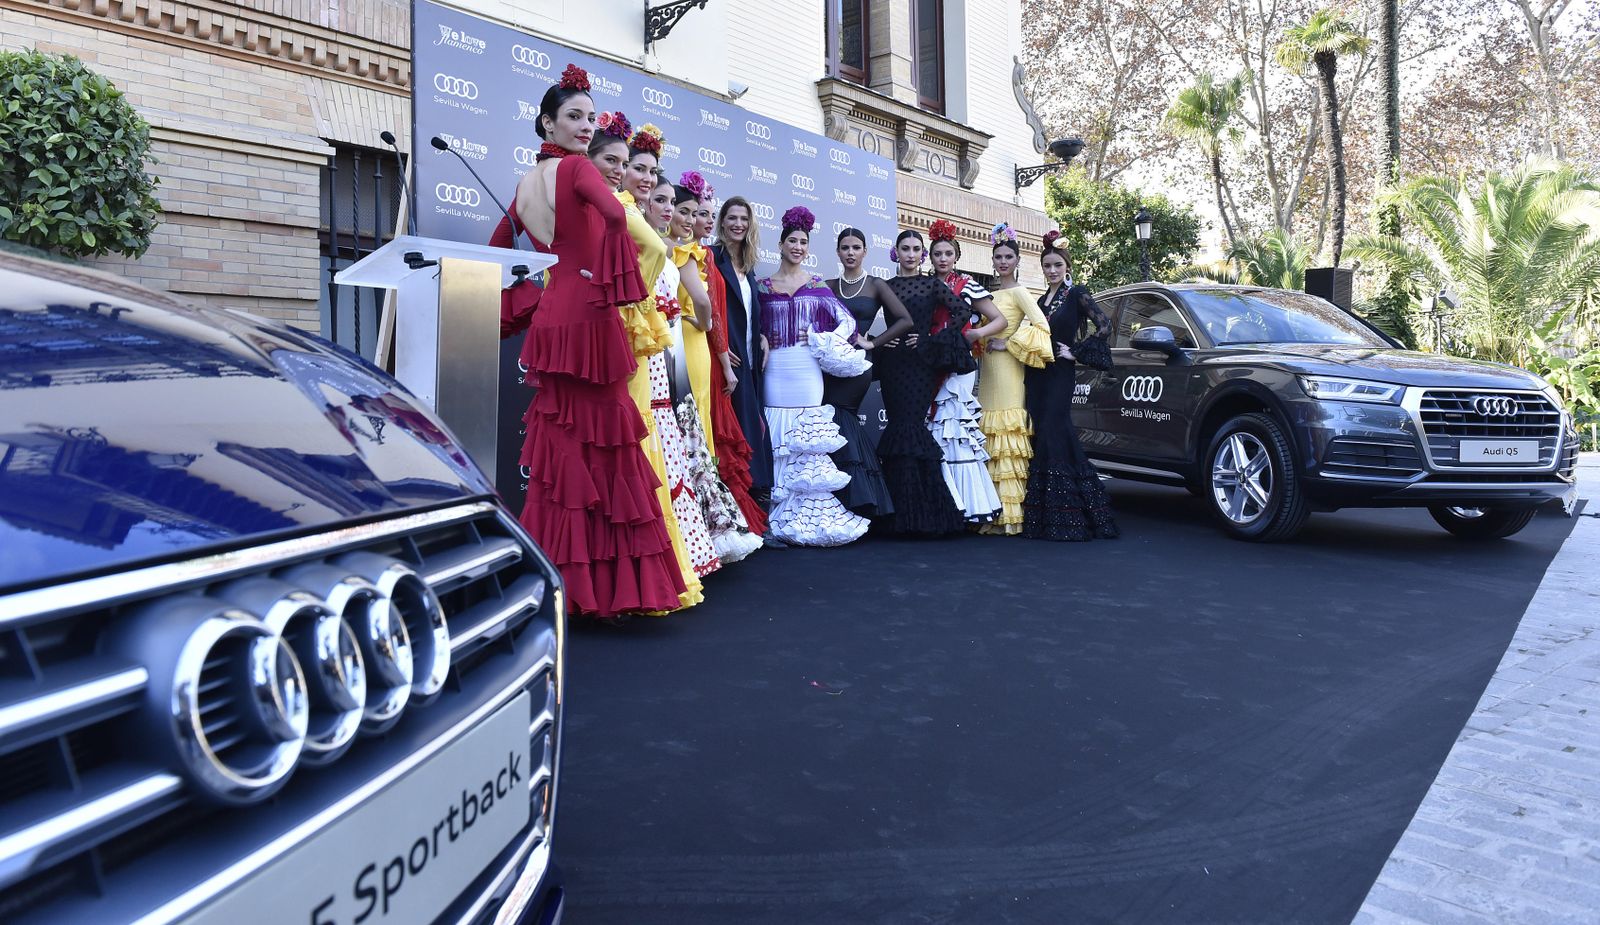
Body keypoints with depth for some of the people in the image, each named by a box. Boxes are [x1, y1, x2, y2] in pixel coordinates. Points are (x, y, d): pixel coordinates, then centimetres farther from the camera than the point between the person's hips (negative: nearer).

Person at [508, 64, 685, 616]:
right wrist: (609, 282, -9)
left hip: (551, 315, 7)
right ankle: (609, 584, 1)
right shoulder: (577, 168, -5)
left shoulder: (526, 185, 16)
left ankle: (565, 578, 15)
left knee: (561, 442, 9)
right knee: (602, 443, -4)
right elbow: (616, 216, -22)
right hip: (588, 314, -7)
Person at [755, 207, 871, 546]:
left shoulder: (817, 285, 10)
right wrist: (762, 343, -8)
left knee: (810, 440, -3)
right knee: (779, 443, 1)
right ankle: (781, 516, 10)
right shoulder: (764, 286, 10)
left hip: (808, 370, 0)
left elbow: (847, 320, 6)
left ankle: (811, 514, 4)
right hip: (776, 371, 1)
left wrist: (822, 341, -7)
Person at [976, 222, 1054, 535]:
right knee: (991, 443, 5)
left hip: (1007, 370, -8)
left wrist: (1008, 344, -13)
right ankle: (994, 512, 9)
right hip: (988, 370, 8)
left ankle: (1010, 514, -8)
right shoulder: (990, 293, 19)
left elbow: (1041, 325, -16)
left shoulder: (1018, 291, -4)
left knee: (1007, 439, -9)